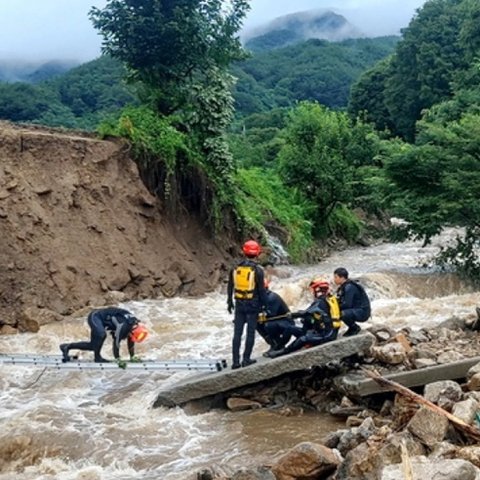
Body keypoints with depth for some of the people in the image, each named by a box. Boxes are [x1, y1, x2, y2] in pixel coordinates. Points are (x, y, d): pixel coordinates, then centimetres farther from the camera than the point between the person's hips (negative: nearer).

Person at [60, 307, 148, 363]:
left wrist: (132, 357, 15)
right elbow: (116, 341, -28)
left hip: (97, 318, 9)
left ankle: (66, 347, 15)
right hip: (95, 316, -9)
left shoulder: (134, 326, -6)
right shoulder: (124, 325, -33)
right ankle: (97, 357, -19)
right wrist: (117, 358, -20)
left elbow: (131, 342, 9)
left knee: (93, 346, 7)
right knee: (102, 334, -36)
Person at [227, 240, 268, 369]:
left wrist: (229, 302, 19)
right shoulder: (257, 270, -12)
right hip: (253, 304, -4)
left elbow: (230, 287, 9)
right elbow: (262, 290, -9)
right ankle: (246, 359, 9)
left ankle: (235, 361, 8)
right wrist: (264, 304, 2)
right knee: (250, 332, 6)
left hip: (239, 304, 4)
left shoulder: (236, 268, 2)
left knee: (237, 333, 7)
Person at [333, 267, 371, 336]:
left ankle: (355, 328, -6)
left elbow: (347, 304, -26)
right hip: (355, 310, 10)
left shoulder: (349, 287, -20)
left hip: (363, 312, -10)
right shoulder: (343, 286, 9)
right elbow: (341, 301, 13)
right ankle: (352, 328, 12)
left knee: (342, 314, -32)